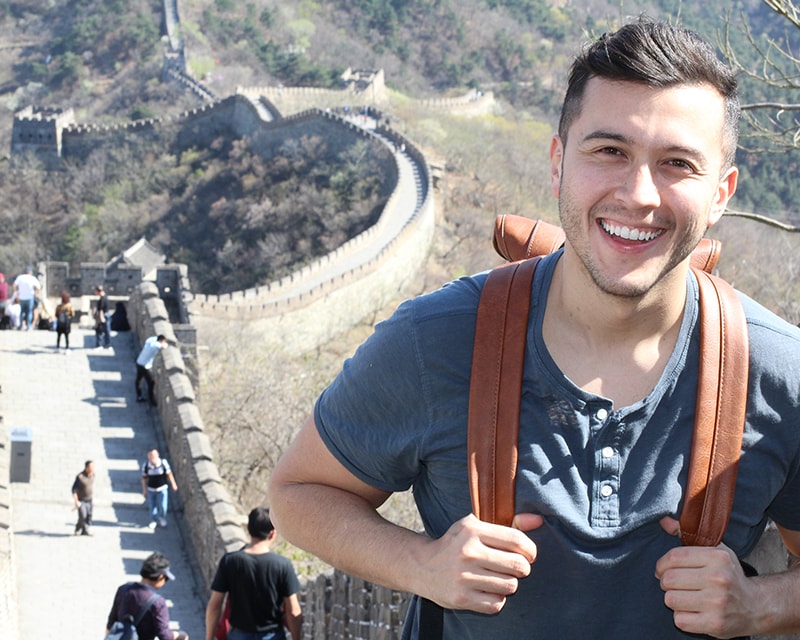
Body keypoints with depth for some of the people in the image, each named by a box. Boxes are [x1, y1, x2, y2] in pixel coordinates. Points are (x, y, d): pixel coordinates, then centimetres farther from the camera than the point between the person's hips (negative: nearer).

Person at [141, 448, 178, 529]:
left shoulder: (163, 463, -20)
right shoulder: (146, 465, -17)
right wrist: (144, 490, 1)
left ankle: (162, 517, 33)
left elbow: (169, 474, -6)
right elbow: (144, 478, -4)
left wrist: (173, 484, 2)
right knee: (152, 506, 13)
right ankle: (153, 521, 38)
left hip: (162, 488, -1)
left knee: (163, 506, 1)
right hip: (151, 489, 1)